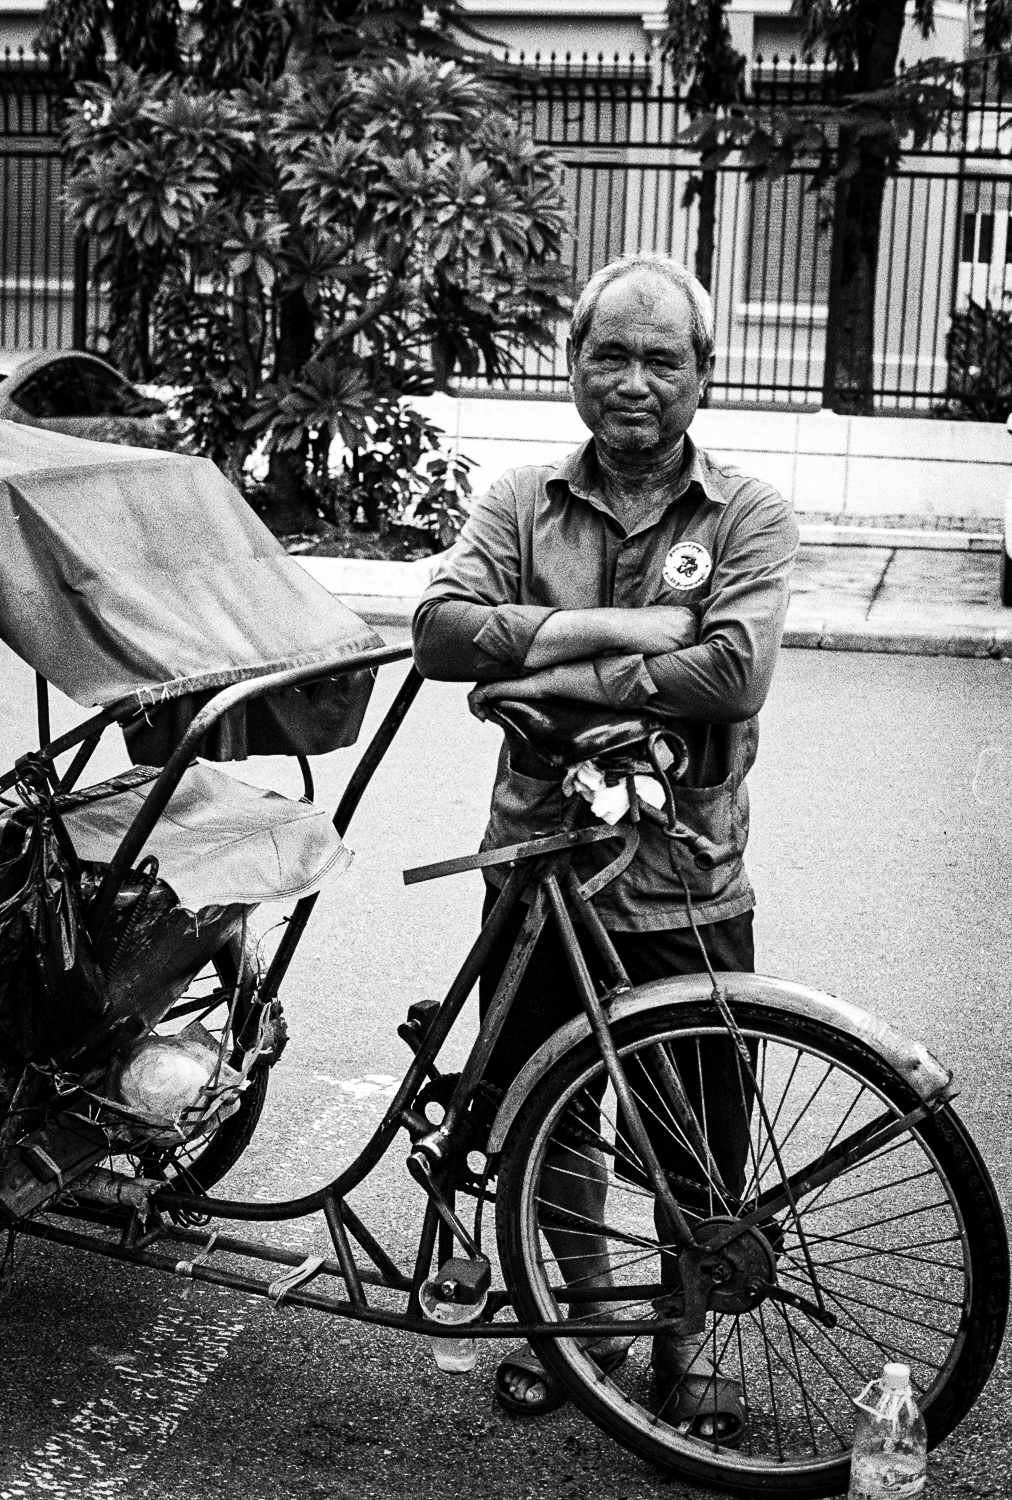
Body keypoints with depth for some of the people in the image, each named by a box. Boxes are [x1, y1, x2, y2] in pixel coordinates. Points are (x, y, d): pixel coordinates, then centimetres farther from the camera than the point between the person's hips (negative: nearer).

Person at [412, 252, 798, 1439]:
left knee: (699, 1140, 9)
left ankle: (682, 1335, 33)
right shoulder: (523, 503, 3)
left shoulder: (748, 517, -3)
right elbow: (440, 630, -14)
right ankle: (585, 1315, 38)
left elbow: (733, 672, -19)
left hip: (686, 885, -2)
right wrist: (616, 627, -20)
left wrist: (569, 678, -20)